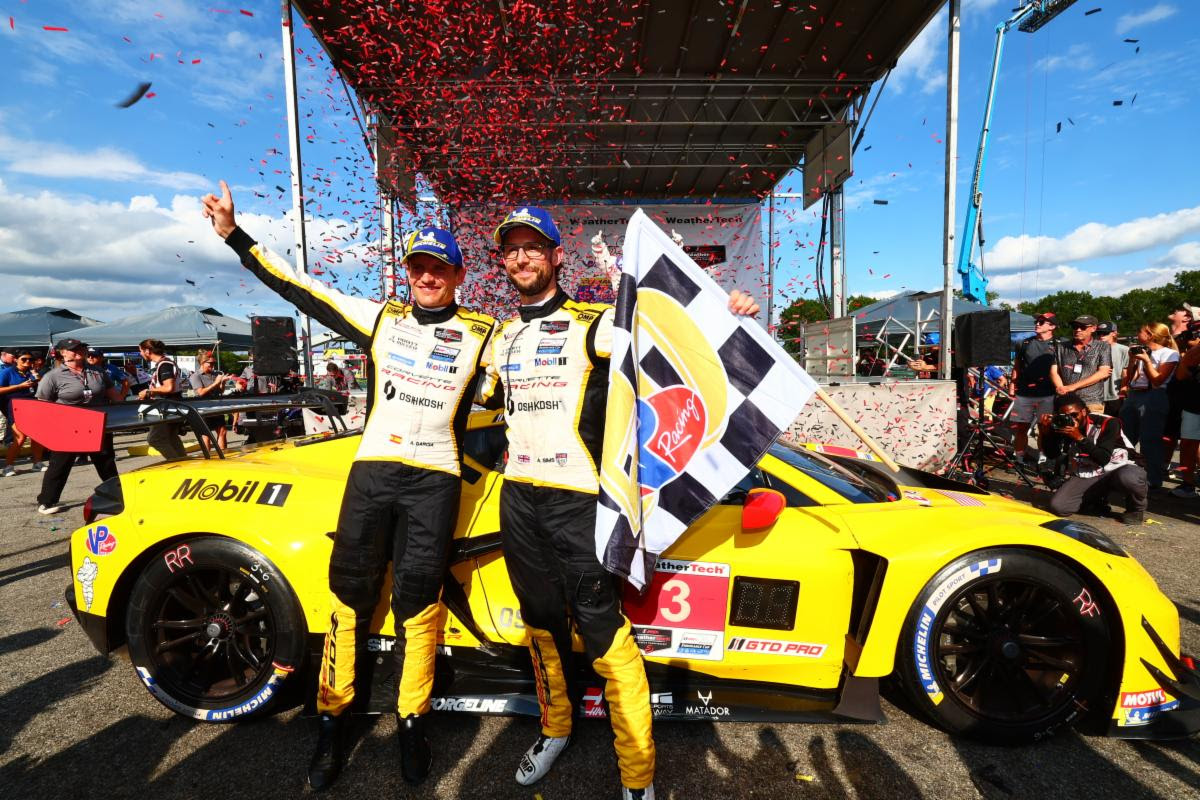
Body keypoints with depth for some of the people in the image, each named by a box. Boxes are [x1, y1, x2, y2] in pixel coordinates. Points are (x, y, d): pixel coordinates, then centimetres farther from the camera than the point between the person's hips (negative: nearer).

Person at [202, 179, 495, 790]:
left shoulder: (481, 334, 1)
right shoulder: (382, 318, 8)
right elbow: (300, 290, 11)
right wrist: (233, 235, 11)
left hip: (435, 478, -2)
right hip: (373, 468, 3)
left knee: (417, 602, 2)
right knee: (350, 593, 7)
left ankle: (412, 721, 21)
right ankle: (332, 717, 25)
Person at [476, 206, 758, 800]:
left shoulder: (592, 323, -4)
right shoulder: (501, 337, 14)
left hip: (577, 498, -6)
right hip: (517, 496, 6)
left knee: (602, 630, -4)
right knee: (541, 621, 19)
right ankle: (554, 728, 42)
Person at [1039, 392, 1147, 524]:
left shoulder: (1107, 423, -15)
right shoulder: (1061, 426, -4)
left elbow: (1103, 459, -24)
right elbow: (1052, 456, -7)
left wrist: (1079, 438, -35)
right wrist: (1045, 433, -21)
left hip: (1114, 470, -3)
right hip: (1084, 476, 3)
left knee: (1130, 477, -40)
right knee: (1057, 506, -18)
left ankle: (1136, 508, -4)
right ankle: (1097, 497, 15)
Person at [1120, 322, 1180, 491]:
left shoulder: (1170, 354, -3)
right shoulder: (1141, 351, 15)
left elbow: (1157, 381, -11)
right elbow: (1129, 379, 11)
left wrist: (1146, 360, -13)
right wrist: (1132, 359, 2)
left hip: (1152, 399, -7)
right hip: (1132, 397, 7)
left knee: (1149, 441, -6)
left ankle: (1153, 480, 2)